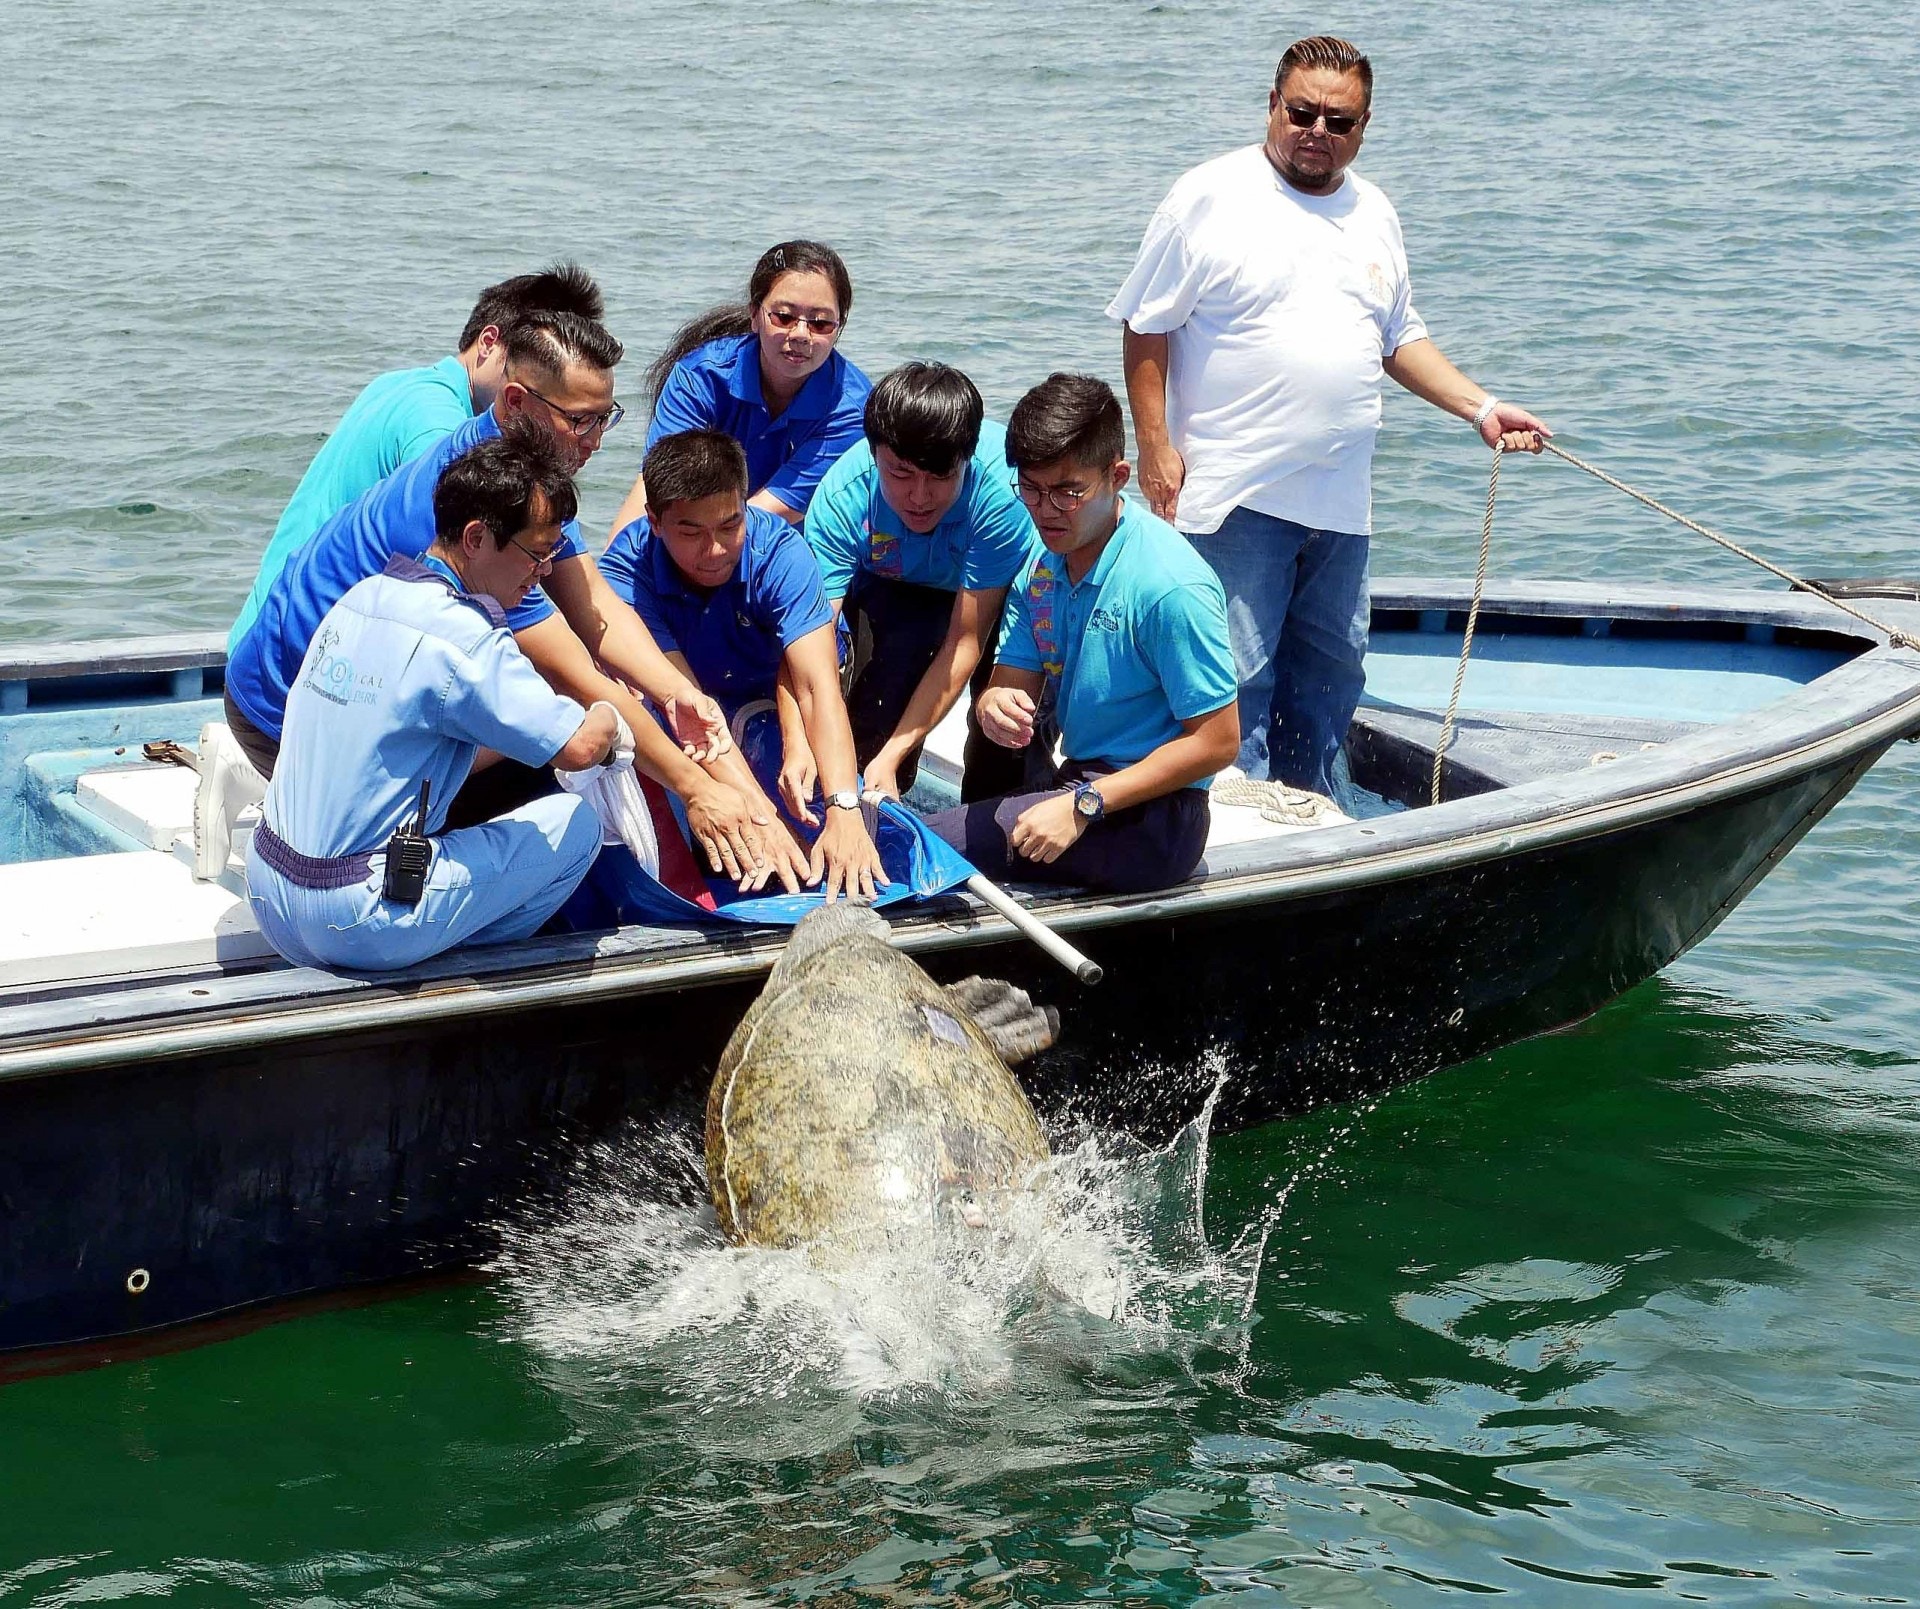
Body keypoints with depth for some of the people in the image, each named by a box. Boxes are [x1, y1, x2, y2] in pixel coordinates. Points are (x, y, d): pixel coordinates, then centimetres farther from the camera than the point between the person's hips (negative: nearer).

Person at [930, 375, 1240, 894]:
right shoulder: (1041, 568, 5)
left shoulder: (1171, 585, -20)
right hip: (1077, 785, 8)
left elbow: (1217, 740, -18)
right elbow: (1013, 682, 6)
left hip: (1147, 818, -8)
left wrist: (1084, 806, -21)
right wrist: (996, 706, -21)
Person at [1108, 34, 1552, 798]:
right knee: (1236, 678, -8)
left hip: (1340, 500, 6)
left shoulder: (1373, 214, 13)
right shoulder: (1211, 198, -5)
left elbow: (1400, 337, 21)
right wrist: (1155, 446, -12)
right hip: (1234, 495, -6)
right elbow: (1146, 328, -5)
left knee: (1331, 673, 14)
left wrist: (1481, 408, 10)